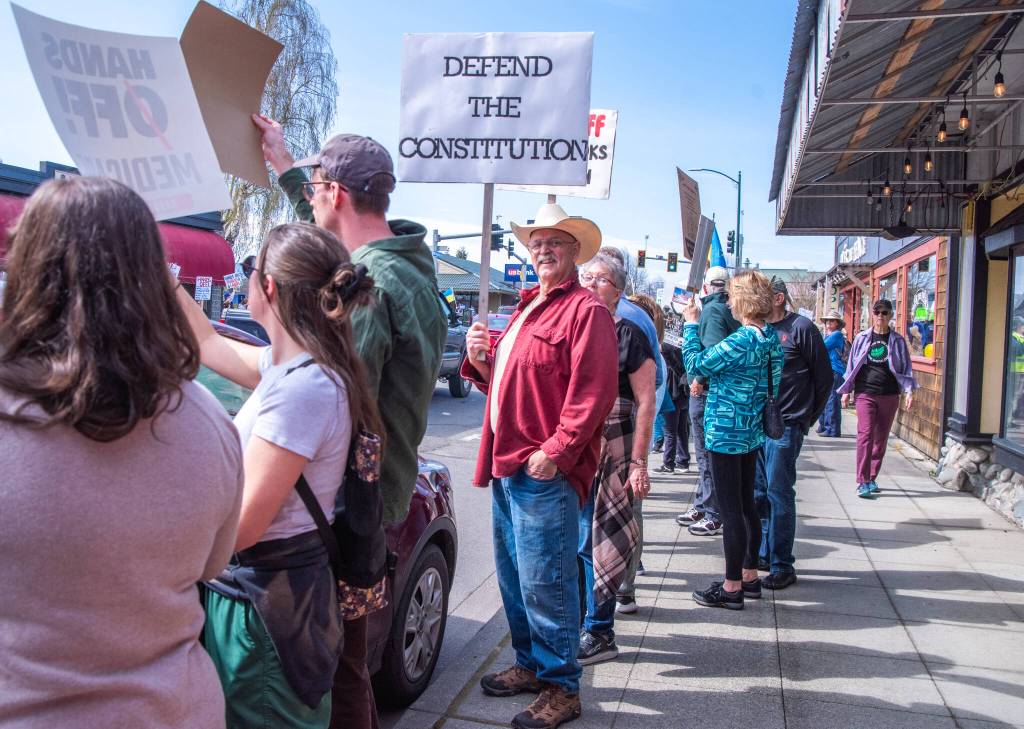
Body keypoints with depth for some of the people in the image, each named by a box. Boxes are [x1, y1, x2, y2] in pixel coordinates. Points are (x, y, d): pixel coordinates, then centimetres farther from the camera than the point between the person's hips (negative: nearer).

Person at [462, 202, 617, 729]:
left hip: (546, 472, -9)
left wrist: (556, 452, -21)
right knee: (513, 577, 18)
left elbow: (593, 392, -17)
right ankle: (531, 664, 35)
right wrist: (480, 359, 5)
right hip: (507, 466, 9)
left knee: (544, 583, -1)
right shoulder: (527, 308, 19)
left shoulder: (585, 310, -9)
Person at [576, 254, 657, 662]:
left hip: (610, 452, -6)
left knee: (592, 543, -1)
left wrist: (639, 464, -13)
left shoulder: (628, 335, -4)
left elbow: (646, 402, -8)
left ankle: (599, 634, 13)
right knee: (574, 540, 11)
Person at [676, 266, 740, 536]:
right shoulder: (729, 310, 12)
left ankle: (715, 516, 5)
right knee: (706, 452, 18)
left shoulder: (712, 309, -13)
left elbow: (714, 349, -26)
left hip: (705, 392, -9)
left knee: (707, 453, -2)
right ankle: (702, 506, 29)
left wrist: (699, 378, -17)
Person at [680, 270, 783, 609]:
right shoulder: (771, 337, 6)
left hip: (726, 432, -9)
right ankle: (749, 576, 29)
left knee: (730, 510, -1)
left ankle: (732, 587, 8)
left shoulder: (741, 341, -22)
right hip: (752, 432, 9)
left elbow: (696, 364, -16)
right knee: (746, 505, 17)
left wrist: (691, 324, -5)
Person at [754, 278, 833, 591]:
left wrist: (807, 418, 2)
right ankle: (763, 554, 27)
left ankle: (782, 567, 9)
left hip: (785, 426, -6)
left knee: (778, 493, -2)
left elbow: (824, 376, -3)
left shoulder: (801, 328, -7)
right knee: (758, 492, 12)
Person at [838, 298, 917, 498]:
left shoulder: (898, 341, 7)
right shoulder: (862, 338, 6)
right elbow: (852, 365, 11)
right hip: (865, 393, -2)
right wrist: (846, 391, 9)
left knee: (881, 438, 8)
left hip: (889, 395, 2)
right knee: (865, 434, -13)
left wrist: (909, 392, -3)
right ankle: (862, 482, -12)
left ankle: (872, 478, 20)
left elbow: (906, 367, 8)